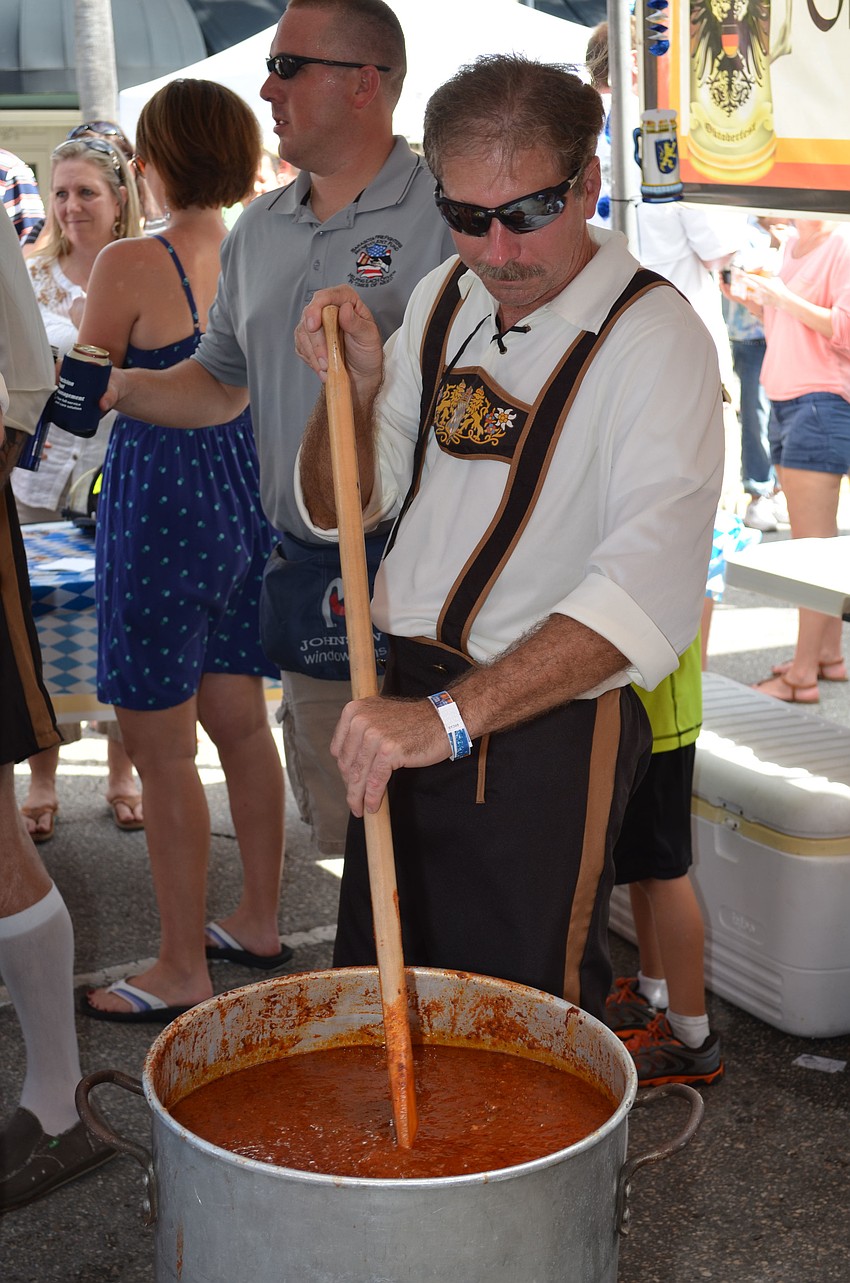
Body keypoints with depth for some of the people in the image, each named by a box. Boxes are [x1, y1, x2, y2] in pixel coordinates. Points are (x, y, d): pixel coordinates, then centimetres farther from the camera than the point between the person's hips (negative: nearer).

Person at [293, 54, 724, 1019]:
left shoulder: (655, 340, -17)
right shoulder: (442, 301, 6)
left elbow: (647, 590, -30)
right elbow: (336, 509, 11)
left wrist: (451, 715, -38)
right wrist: (355, 388, -9)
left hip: (549, 726, -6)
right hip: (411, 703, 7)